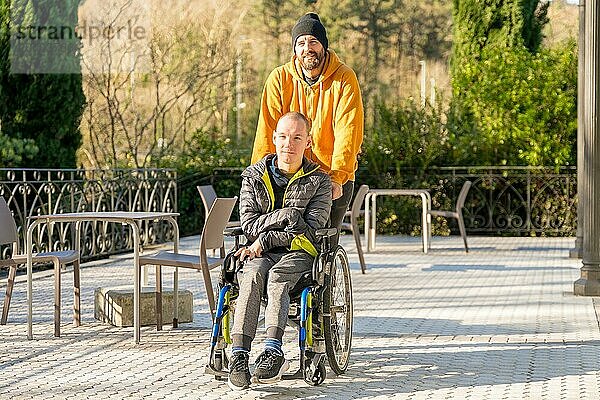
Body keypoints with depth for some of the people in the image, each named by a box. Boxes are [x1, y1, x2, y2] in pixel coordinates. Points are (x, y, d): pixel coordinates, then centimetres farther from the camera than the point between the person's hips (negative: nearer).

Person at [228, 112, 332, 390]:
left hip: (298, 253, -1)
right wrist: (285, 216, -14)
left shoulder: (318, 181, 4)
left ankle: (273, 351, -49)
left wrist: (264, 240, -12)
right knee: (252, 276, -33)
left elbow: (310, 229, -7)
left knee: (277, 276, -35)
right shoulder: (253, 176, 11)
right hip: (260, 252, 2)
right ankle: (239, 352, -46)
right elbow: (248, 224, 0)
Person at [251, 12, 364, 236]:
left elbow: (348, 132, -15)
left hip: (336, 178, -1)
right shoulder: (279, 79, -2)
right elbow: (267, 132, -5)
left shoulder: (344, 79, -7)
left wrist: (337, 178, -25)